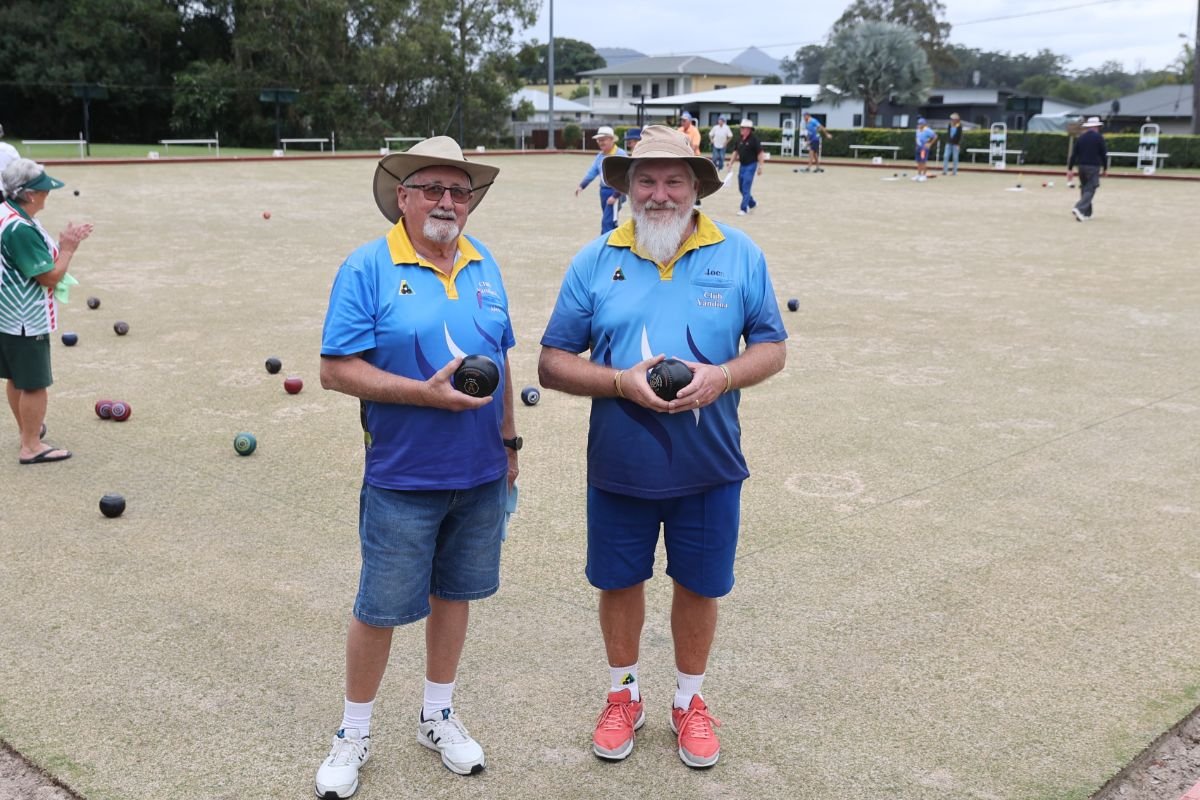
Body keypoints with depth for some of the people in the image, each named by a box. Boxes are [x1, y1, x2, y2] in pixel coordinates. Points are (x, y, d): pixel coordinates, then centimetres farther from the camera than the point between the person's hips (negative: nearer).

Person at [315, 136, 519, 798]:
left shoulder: (483, 265, 6)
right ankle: (354, 734, 26)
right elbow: (335, 370, -15)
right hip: (402, 479, -5)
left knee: (453, 593, 17)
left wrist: (508, 442, 14)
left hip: (480, 475, 5)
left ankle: (438, 716, 36)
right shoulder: (368, 267, -10)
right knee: (380, 610, 5)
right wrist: (427, 393, -23)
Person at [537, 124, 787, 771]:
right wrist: (621, 382, -20)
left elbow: (771, 347, 2)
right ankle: (623, 695, 40)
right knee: (620, 582, 15)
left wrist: (723, 376, -18)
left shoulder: (739, 255, -3)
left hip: (708, 468, 0)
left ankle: (688, 701, 38)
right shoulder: (596, 261, -4)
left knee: (699, 586, 14)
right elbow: (552, 363, -3)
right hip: (619, 467, 0)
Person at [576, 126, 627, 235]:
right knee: (610, 221, 16)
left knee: (607, 222, -13)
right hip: (603, 191, 8)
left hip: (615, 192, -8)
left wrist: (615, 196, -22)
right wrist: (582, 185, -5)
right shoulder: (600, 155, 9)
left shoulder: (620, 154, -15)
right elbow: (592, 172, 9)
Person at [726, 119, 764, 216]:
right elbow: (735, 152, 15)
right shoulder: (739, 139, 7)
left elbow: (760, 153, -12)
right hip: (742, 165, 7)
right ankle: (752, 203, 33)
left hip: (751, 165, -7)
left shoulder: (754, 139, -12)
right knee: (741, 188, 13)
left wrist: (760, 167, -15)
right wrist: (731, 163, 10)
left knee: (746, 188, -9)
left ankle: (744, 209, -4)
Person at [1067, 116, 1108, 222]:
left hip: (1081, 166, 5)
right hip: (1093, 166, -5)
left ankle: (1087, 213, 17)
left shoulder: (1081, 137, 7)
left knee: (1084, 188, 14)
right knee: (1090, 190, -5)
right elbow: (1104, 154, -4)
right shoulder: (1099, 137, -4)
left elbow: (1074, 154, 5)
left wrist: (1070, 169, 8)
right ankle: (1079, 209, -25)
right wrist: (1105, 168, 6)